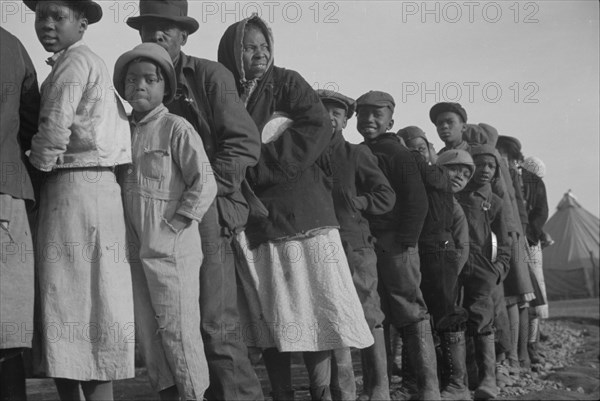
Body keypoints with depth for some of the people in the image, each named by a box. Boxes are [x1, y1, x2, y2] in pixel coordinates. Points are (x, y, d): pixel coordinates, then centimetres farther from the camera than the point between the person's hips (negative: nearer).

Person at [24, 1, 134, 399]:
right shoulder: (93, 62, 21)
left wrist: (38, 165, 1)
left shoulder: (75, 62, -8)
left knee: (74, 303, -8)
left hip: (75, 187, -10)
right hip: (97, 185, 10)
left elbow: (54, 131, -18)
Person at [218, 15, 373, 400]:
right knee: (268, 317, 5)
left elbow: (317, 128, -9)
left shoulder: (287, 83, 5)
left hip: (301, 213, -2)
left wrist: (258, 164, -13)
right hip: (253, 221, 2)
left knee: (312, 307, -2)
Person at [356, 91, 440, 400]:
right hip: (361, 244, 7)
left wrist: (405, 241, -15)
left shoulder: (397, 153, -2)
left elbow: (417, 201, -8)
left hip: (394, 244, -7)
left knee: (410, 313, -6)